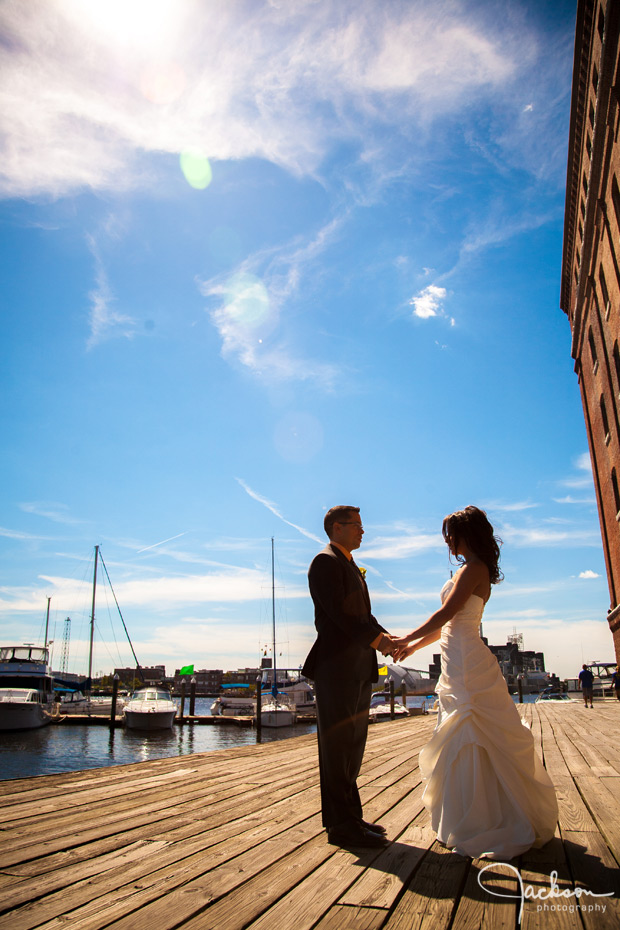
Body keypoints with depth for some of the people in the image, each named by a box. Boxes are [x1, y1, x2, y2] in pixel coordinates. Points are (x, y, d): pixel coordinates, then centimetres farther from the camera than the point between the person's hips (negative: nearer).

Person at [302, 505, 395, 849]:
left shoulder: (350, 565, 21)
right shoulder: (325, 562, -10)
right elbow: (338, 613, -18)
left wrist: (383, 634, 2)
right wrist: (376, 639, -15)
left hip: (357, 668, 10)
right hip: (336, 666, -10)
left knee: (352, 745, 14)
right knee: (338, 746, -2)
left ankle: (349, 817, 24)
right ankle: (341, 825, 5)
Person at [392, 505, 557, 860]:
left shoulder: (473, 568, -13)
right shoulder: (473, 570, 17)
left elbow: (445, 614, -17)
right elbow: (450, 625, 18)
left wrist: (407, 639, -8)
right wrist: (414, 645, 18)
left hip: (467, 666, -10)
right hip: (461, 665, 10)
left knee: (469, 742, -2)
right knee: (469, 743, 16)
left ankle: (481, 827, 8)